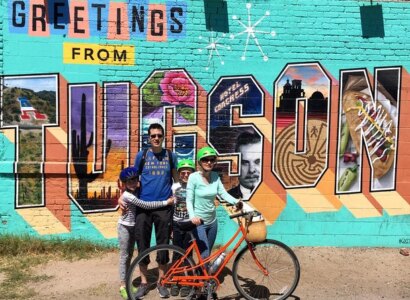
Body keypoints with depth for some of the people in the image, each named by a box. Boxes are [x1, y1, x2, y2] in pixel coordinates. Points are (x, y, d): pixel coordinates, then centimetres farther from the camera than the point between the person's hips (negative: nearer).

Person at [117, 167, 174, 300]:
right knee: (124, 256, -1)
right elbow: (146, 205, -31)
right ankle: (123, 286, 6)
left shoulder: (137, 191, -1)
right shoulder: (127, 195, -26)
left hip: (133, 226, 8)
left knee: (130, 255, 14)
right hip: (124, 227, -8)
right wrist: (166, 202, -29)